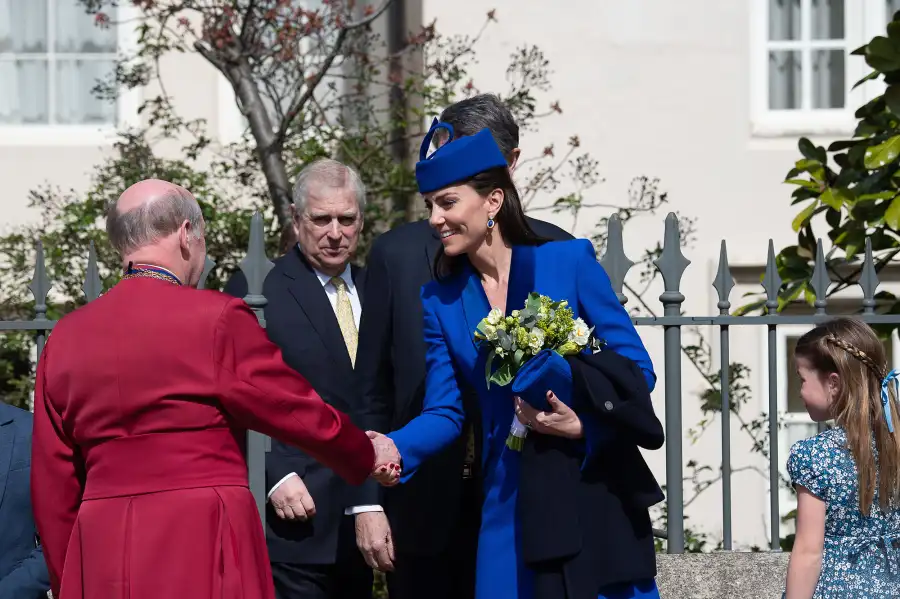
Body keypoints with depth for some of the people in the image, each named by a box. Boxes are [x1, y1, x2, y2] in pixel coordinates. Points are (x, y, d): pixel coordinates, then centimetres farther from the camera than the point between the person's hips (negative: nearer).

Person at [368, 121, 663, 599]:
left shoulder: (569, 262, -4)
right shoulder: (441, 301, 6)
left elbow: (636, 369, -3)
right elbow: (445, 411, 5)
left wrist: (583, 424, -19)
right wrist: (397, 449, -14)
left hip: (594, 492, -3)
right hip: (510, 505, 3)